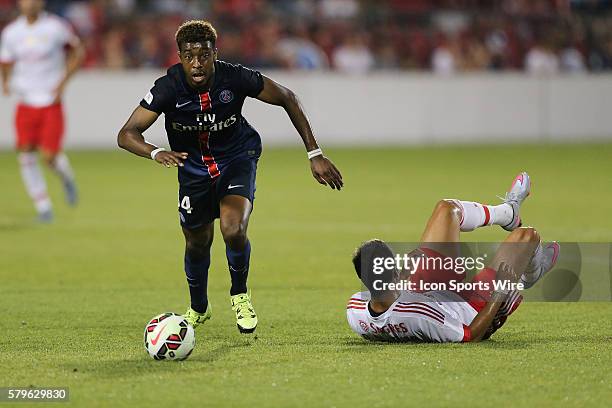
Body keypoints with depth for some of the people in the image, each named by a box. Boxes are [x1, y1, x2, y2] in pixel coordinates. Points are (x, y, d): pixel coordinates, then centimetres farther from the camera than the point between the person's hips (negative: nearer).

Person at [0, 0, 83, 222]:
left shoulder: (56, 27, -7)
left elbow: (78, 52, 5)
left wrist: (63, 83, -4)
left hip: (51, 102, -3)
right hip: (26, 102, 3)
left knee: (49, 156, -10)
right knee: (26, 153, -8)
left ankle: (66, 177, 26)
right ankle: (43, 208, 3)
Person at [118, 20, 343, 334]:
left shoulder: (236, 78, -26)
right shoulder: (168, 88, -26)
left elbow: (287, 99, -10)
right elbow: (127, 134, -27)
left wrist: (314, 154, -10)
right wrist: (156, 153, -49)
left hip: (236, 158, -1)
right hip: (192, 165, 2)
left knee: (233, 230, -25)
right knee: (197, 243, 12)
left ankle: (240, 294, 5)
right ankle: (198, 308, 44)